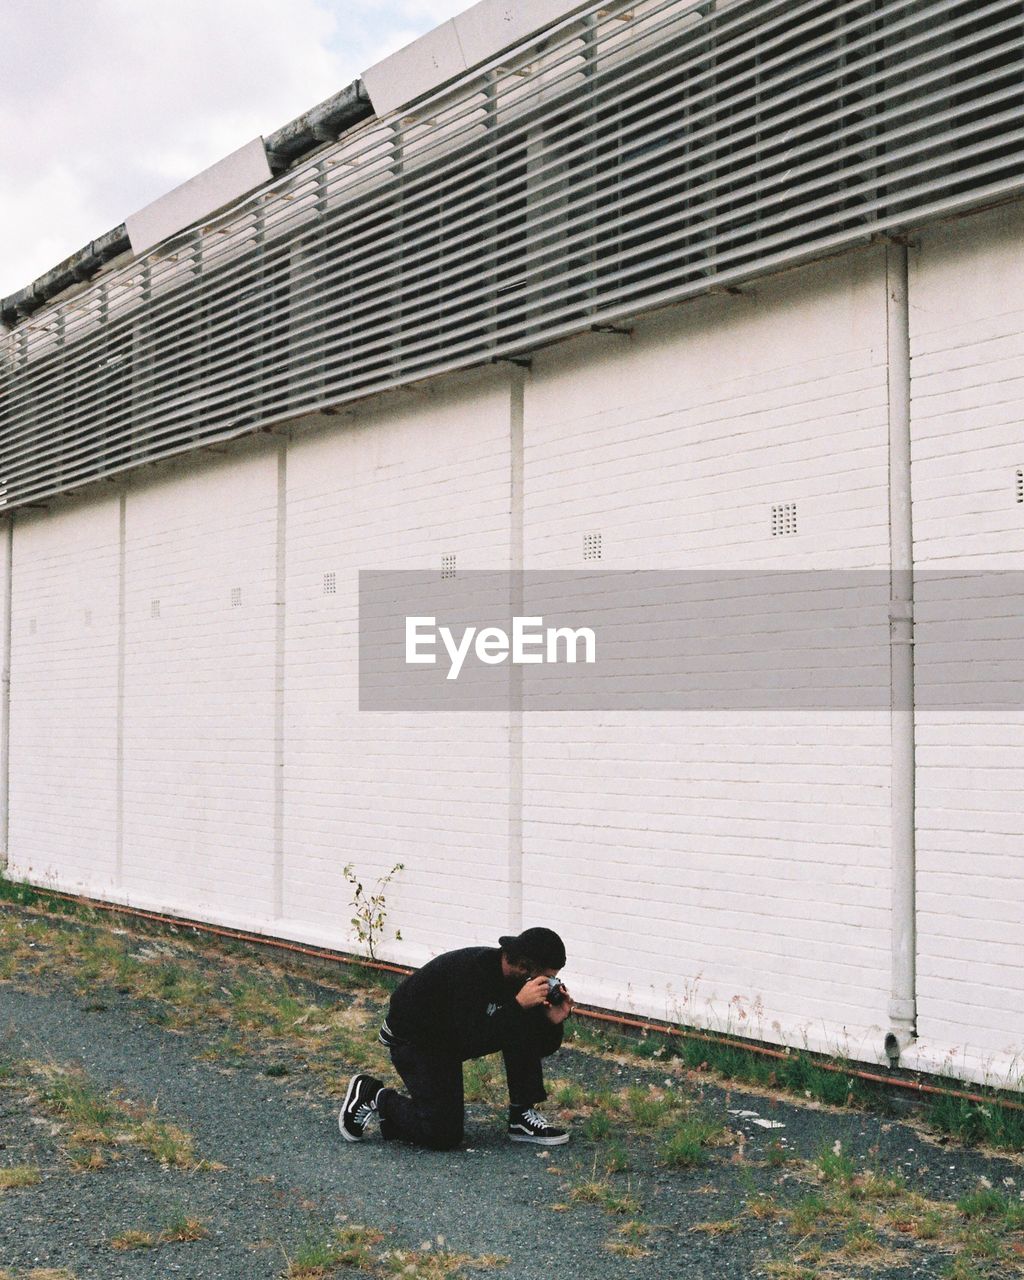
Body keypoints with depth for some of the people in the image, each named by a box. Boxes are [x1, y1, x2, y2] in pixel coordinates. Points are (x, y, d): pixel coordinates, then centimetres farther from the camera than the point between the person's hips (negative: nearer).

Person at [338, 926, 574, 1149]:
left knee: (525, 1034, -14)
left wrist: (553, 1021, -26)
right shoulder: (471, 971, -34)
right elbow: (473, 1043, -38)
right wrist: (519, 1004, -41)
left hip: (455, 1035, 7)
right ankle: (375, 1097, 5)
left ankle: (522, 1117, -4)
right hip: (413, 1039, -7)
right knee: (444, 1135, -15)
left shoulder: (517, 978, -11)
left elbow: (544, 1046, -4)